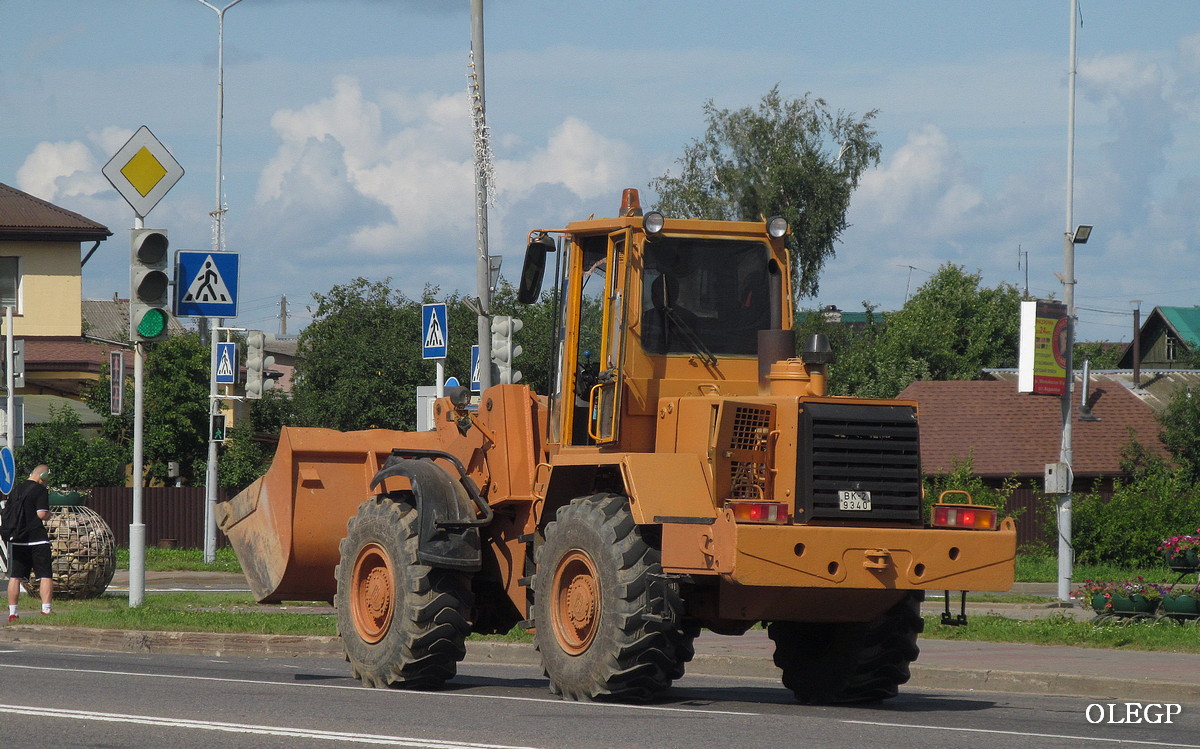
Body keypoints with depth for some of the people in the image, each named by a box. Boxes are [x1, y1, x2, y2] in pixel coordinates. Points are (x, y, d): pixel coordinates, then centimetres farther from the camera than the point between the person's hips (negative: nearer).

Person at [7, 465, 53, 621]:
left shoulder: (15, 491, 12)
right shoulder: (40, 489, -8)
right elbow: (42, 514, -15)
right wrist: (49, 514, 5)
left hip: (18, 540, 6)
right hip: (37, 540, -6)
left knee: (15, 577, 8)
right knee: (45, 576, -2)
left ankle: (12, 613, 8)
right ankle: (45, 610, -11)